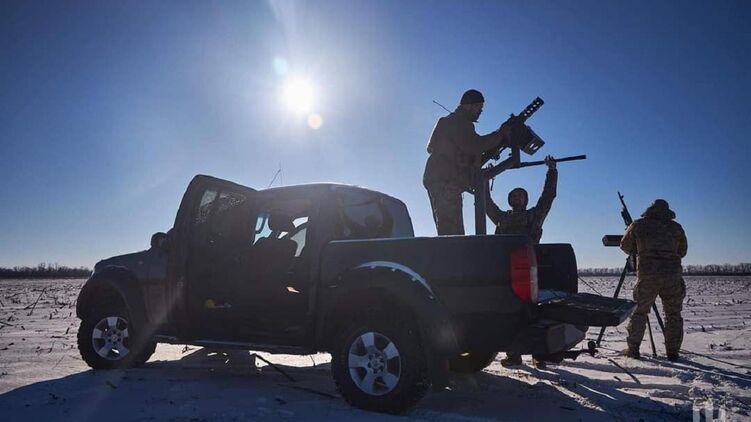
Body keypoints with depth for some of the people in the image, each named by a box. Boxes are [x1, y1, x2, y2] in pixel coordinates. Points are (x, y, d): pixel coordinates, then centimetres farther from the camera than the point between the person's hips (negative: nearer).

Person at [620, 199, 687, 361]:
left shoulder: (638, 225, 5)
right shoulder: (676, 228, 8)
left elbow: (625, 246, 14)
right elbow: (682, 251, 17)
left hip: (647, 276, -1)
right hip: (673, 275, 1)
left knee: (639, 313, 9)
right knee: (673, 315, 12)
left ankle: (633, 349, 10)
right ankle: (672, 352, 13)